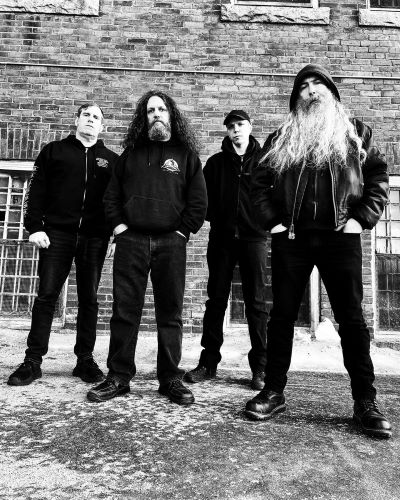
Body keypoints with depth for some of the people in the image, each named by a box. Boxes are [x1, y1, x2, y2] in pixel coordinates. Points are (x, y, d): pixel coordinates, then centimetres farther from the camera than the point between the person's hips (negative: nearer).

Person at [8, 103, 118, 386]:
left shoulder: (112, 159, 14)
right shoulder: (54, 151, 13)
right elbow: (37, 191, 7)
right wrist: (35, 226, -4)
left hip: (95, 238, 1)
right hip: (57, 234, 0)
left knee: (89, 298, 4)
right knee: (46, 295, -1)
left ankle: (85, 360, 14)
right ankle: (33, 361, 8)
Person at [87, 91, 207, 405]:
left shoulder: (186, 155, 10)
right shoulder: (131, 153, 17)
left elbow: (199, 201, 4)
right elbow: (112, 195, 16)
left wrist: (181, 231, -4)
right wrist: (119, 226, 3)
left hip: (171, 243, -1)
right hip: (131, 240, 2)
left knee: (170, 313, 1)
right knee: (124, 311, 1)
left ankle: (171, 379, 11)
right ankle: (118, 377, 12)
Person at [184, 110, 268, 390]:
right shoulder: (216, 162, 14)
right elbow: (204, 196, 9)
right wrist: (214, 217, -4)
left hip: (254, 237, -2)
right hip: (221, 238, 2)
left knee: (257, 303, 1)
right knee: (216, 301, 5)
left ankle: (260, 367, 10)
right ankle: (209, 363, 15)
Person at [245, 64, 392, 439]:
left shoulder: (356, 132, 13)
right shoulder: (281, 138, 14)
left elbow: (378, 176, 7)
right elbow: (260, 183, 11)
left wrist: (362, 218, -5)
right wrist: (270, 220, -1)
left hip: (340, 238, -1)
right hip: (291, 238, 1)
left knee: (351, 319, 1)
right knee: (282, 315, 4)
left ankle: (365, 402, 13)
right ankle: (273, 392, 16)